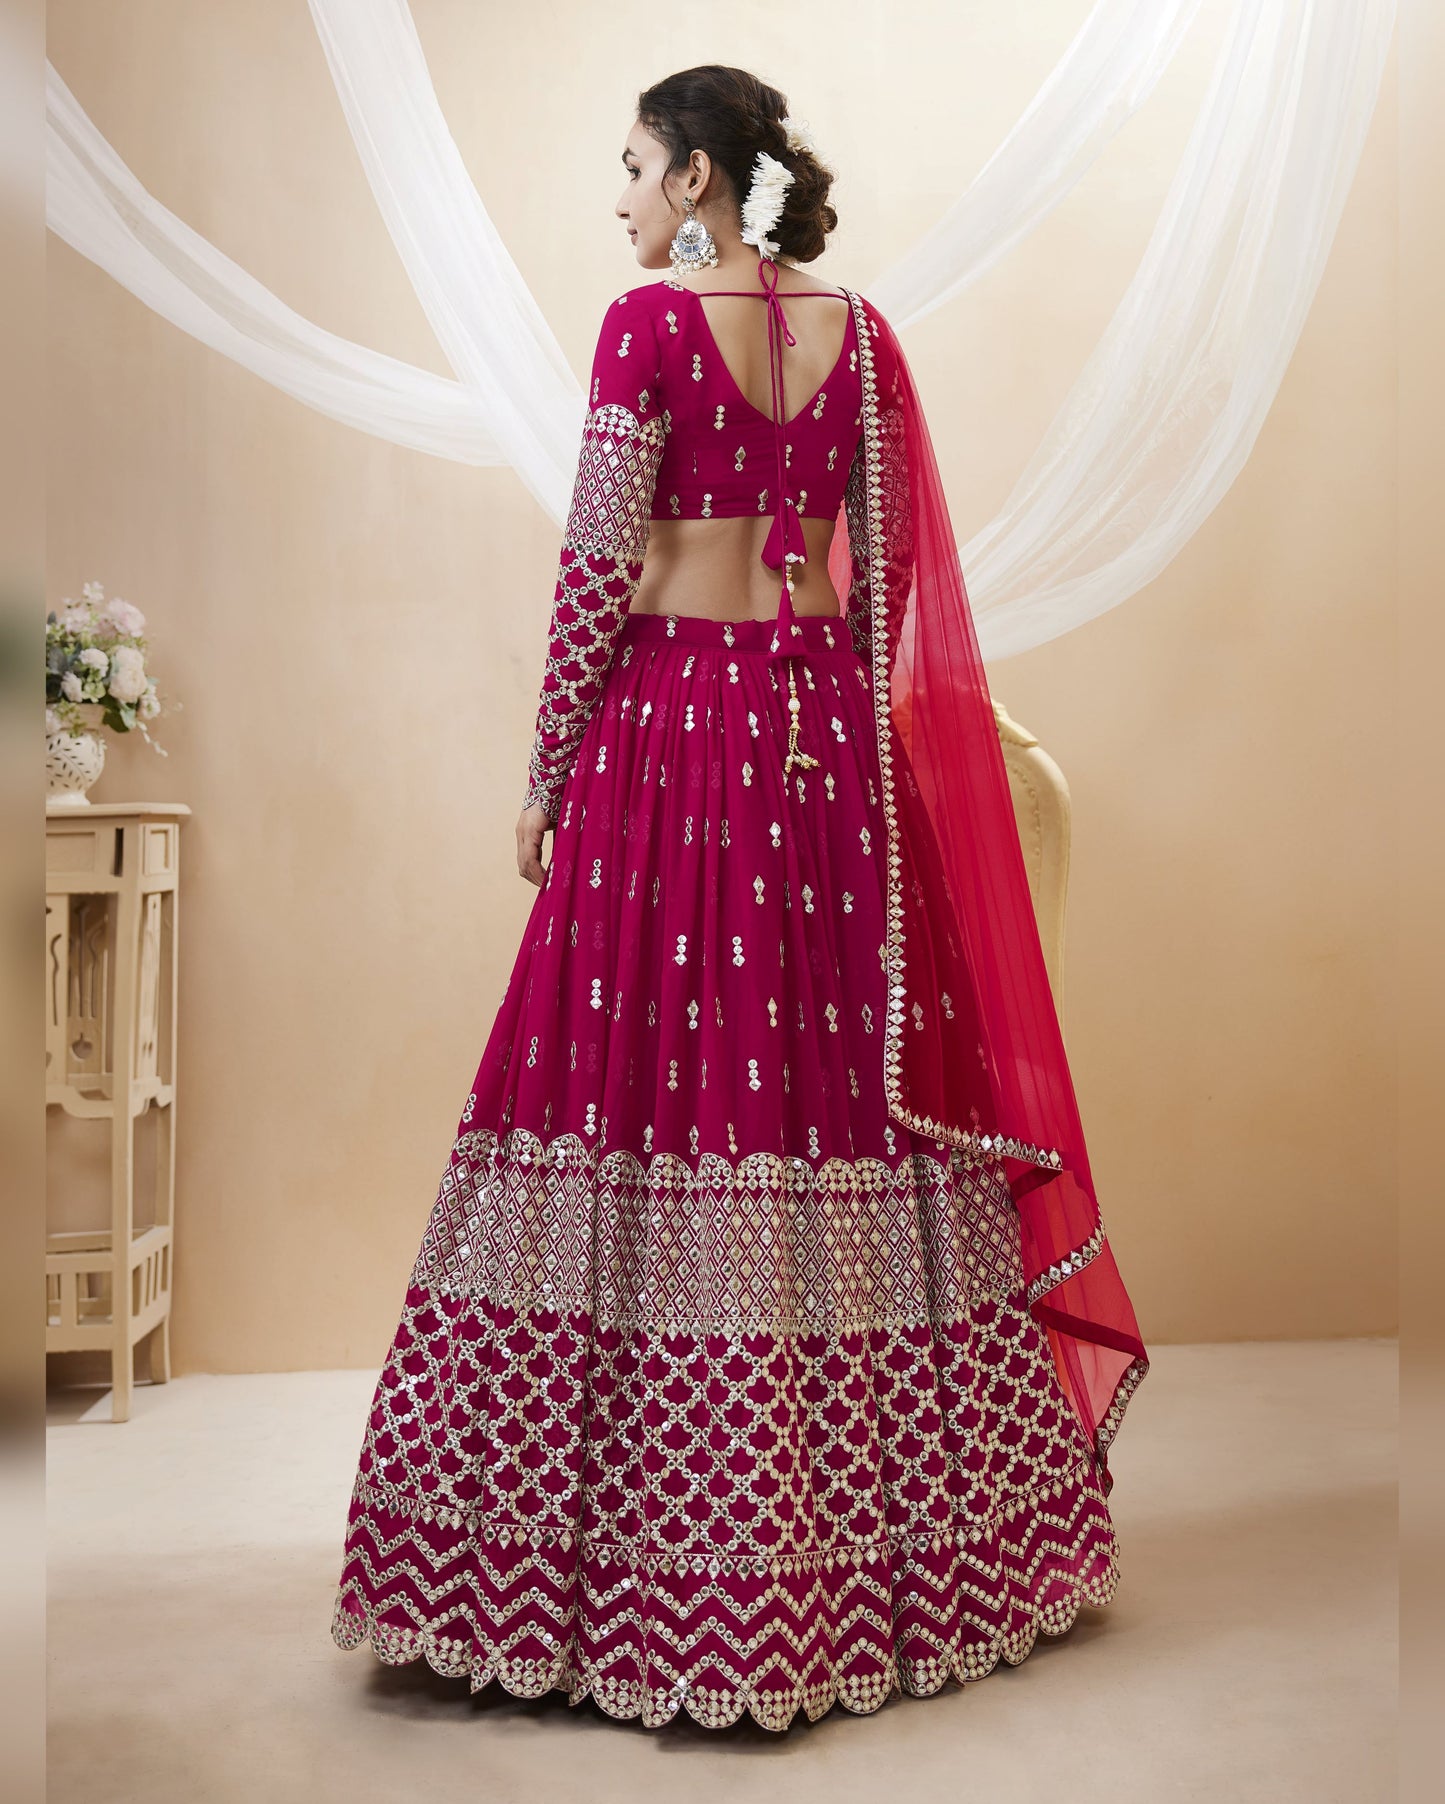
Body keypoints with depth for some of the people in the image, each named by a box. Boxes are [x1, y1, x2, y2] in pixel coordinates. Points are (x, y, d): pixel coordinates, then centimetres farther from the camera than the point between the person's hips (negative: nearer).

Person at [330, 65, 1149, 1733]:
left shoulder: (650, 323, -6)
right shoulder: (861, 330, 10)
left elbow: (598, 564, -9)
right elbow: (893, 568, 11)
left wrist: (546, 770, -2)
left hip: (672, 715, -5)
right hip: (828, 732, 6)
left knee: (660, 1073, -1)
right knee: (841, 1077, 10)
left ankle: (670, 1576, 6)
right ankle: (889, 1541, 22)